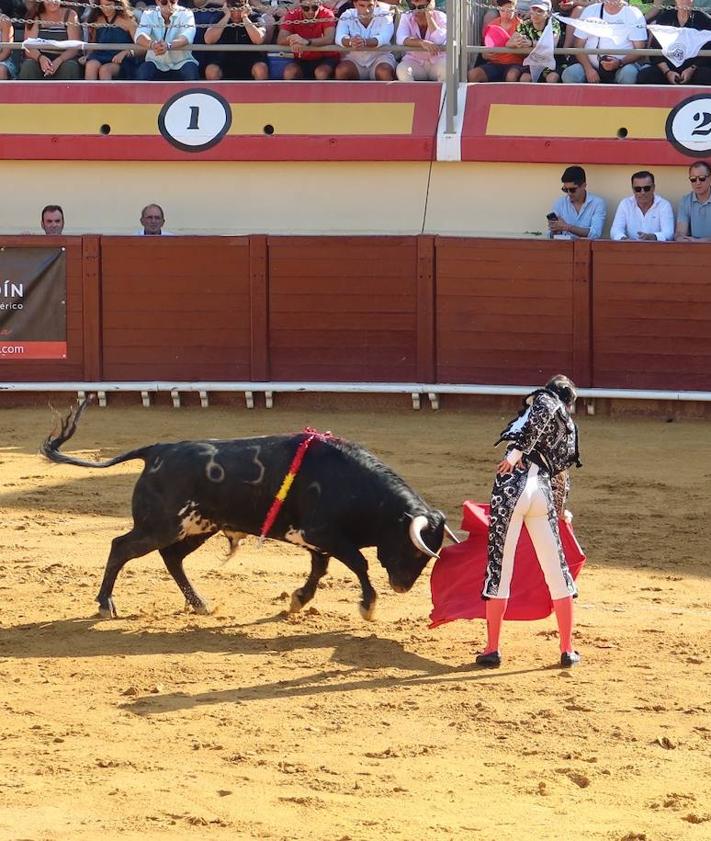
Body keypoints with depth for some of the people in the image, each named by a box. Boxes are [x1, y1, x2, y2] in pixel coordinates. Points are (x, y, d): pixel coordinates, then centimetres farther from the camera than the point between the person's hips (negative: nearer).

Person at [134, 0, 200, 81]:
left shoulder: (185, 14, -7)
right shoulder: (149, 14, -2)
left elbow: (187, 37, -26)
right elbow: (139, 37, -20)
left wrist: (168, 45, -48)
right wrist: (152, 44, -45)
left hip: (181, 63, -1)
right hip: (156, 64, 1)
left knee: (191, 70, -32)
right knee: (142, 72, -29)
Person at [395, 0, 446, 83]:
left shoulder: (440, 17, -6)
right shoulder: (407, 17, -2)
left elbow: (439, 41, -24)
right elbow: (400, 39, -22)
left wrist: (429, 16, -21)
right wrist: (422, 42, -38)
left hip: (437, 61, -1)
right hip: (415, 61, 1)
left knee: (447, 69, -34)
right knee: (402, 69, -32)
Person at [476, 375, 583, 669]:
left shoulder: (545, 399, 11)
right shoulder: (569, 427, 26)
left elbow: (542, 413, -15)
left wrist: (518, 450, -24)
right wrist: (559, 512, 50)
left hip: (513, 483, -6)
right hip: (543, 490, 6)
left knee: (499, 568, -2)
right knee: (556, 570, 13)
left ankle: (492, 650, 0)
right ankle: (568, 650, 15)